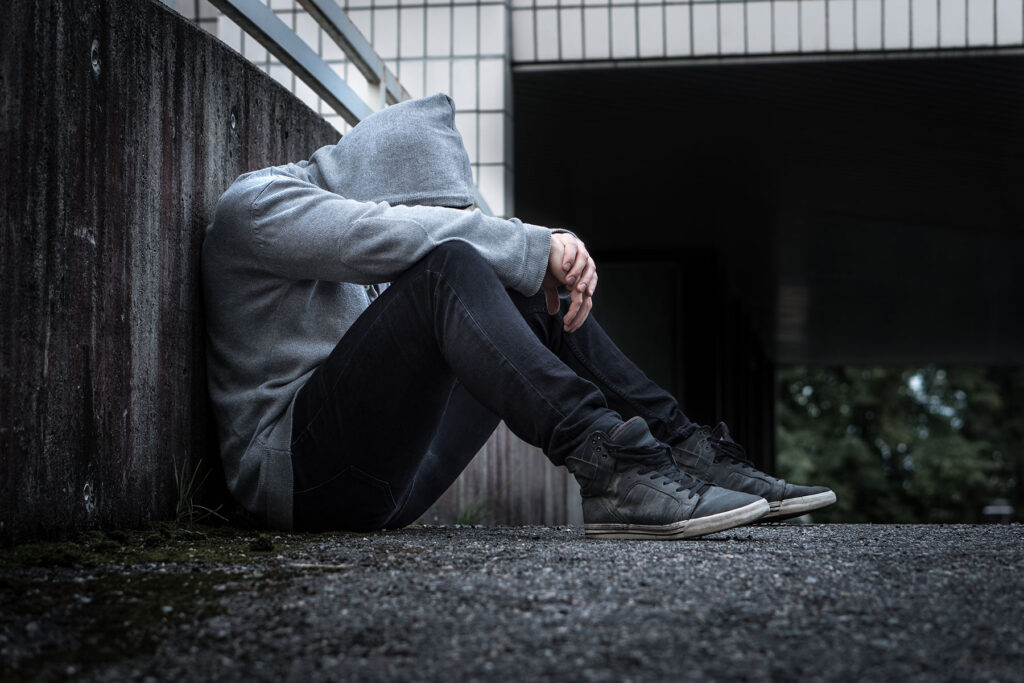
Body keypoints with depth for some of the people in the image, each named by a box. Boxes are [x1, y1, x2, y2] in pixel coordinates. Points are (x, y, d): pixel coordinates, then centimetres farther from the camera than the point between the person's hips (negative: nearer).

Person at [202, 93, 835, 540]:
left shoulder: (358, 258, 23)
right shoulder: (256, 203, -4)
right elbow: (400, 234, -21)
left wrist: (557, 264, -8)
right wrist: (540, 249, -17)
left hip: (389, 480, 9)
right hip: (296, 462, -8)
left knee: (533, 296, 6)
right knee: (445, 269, -27)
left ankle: (690, 453, -4)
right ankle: (610, 466, -40)